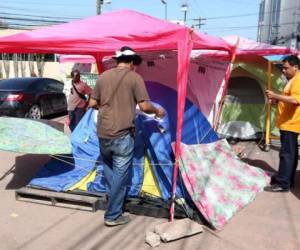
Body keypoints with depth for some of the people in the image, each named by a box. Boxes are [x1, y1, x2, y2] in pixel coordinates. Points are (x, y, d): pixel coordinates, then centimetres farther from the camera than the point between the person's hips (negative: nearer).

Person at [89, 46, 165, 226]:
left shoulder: (104, 76, 8)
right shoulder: (135, 77, -5)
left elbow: (93, 103, 12)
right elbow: (144, 107, -10)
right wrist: (158, 112, 10)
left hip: (103, 133, 5)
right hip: (123, 135, -5)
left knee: (109, 167, 27)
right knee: (120, 174, 5)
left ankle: (114, 198, 39)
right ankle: (113, 216, 13)